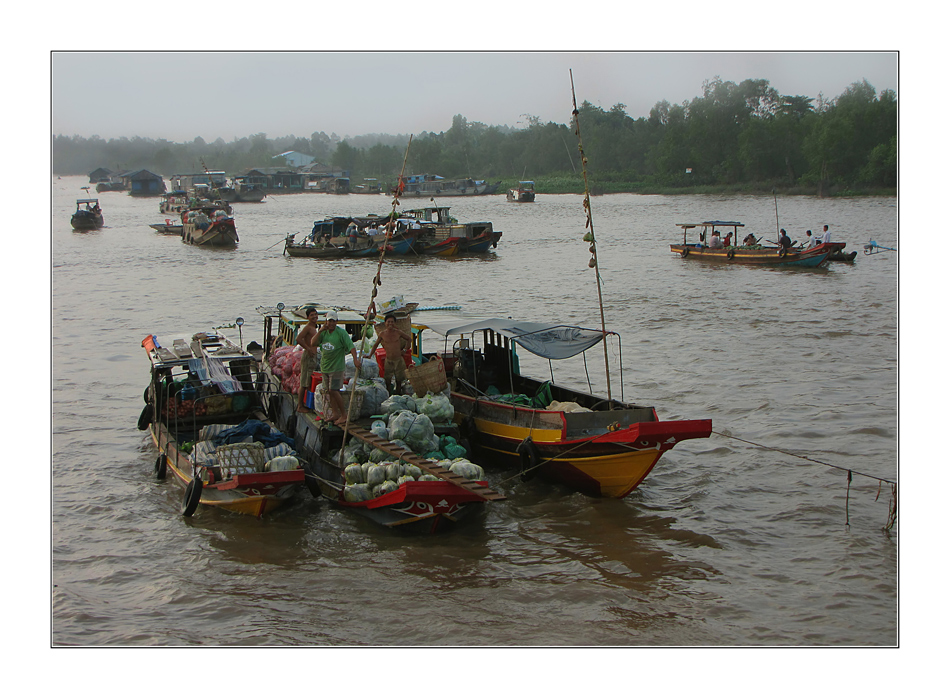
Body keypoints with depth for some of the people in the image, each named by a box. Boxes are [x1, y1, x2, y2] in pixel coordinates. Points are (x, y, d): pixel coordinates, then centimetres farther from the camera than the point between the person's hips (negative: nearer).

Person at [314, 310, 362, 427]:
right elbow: (314, 343, -1)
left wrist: (355, 359, -29)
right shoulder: (324, 332, 8)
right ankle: (335, 413, 17)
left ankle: (343, 414, -3)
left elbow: (351, 346, -16)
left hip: (336, 366, -7)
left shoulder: (341, 333, -9)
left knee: (333, 390, -12)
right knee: (329, 391, 9)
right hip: (324, 366, 7)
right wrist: (320, 331, -12)